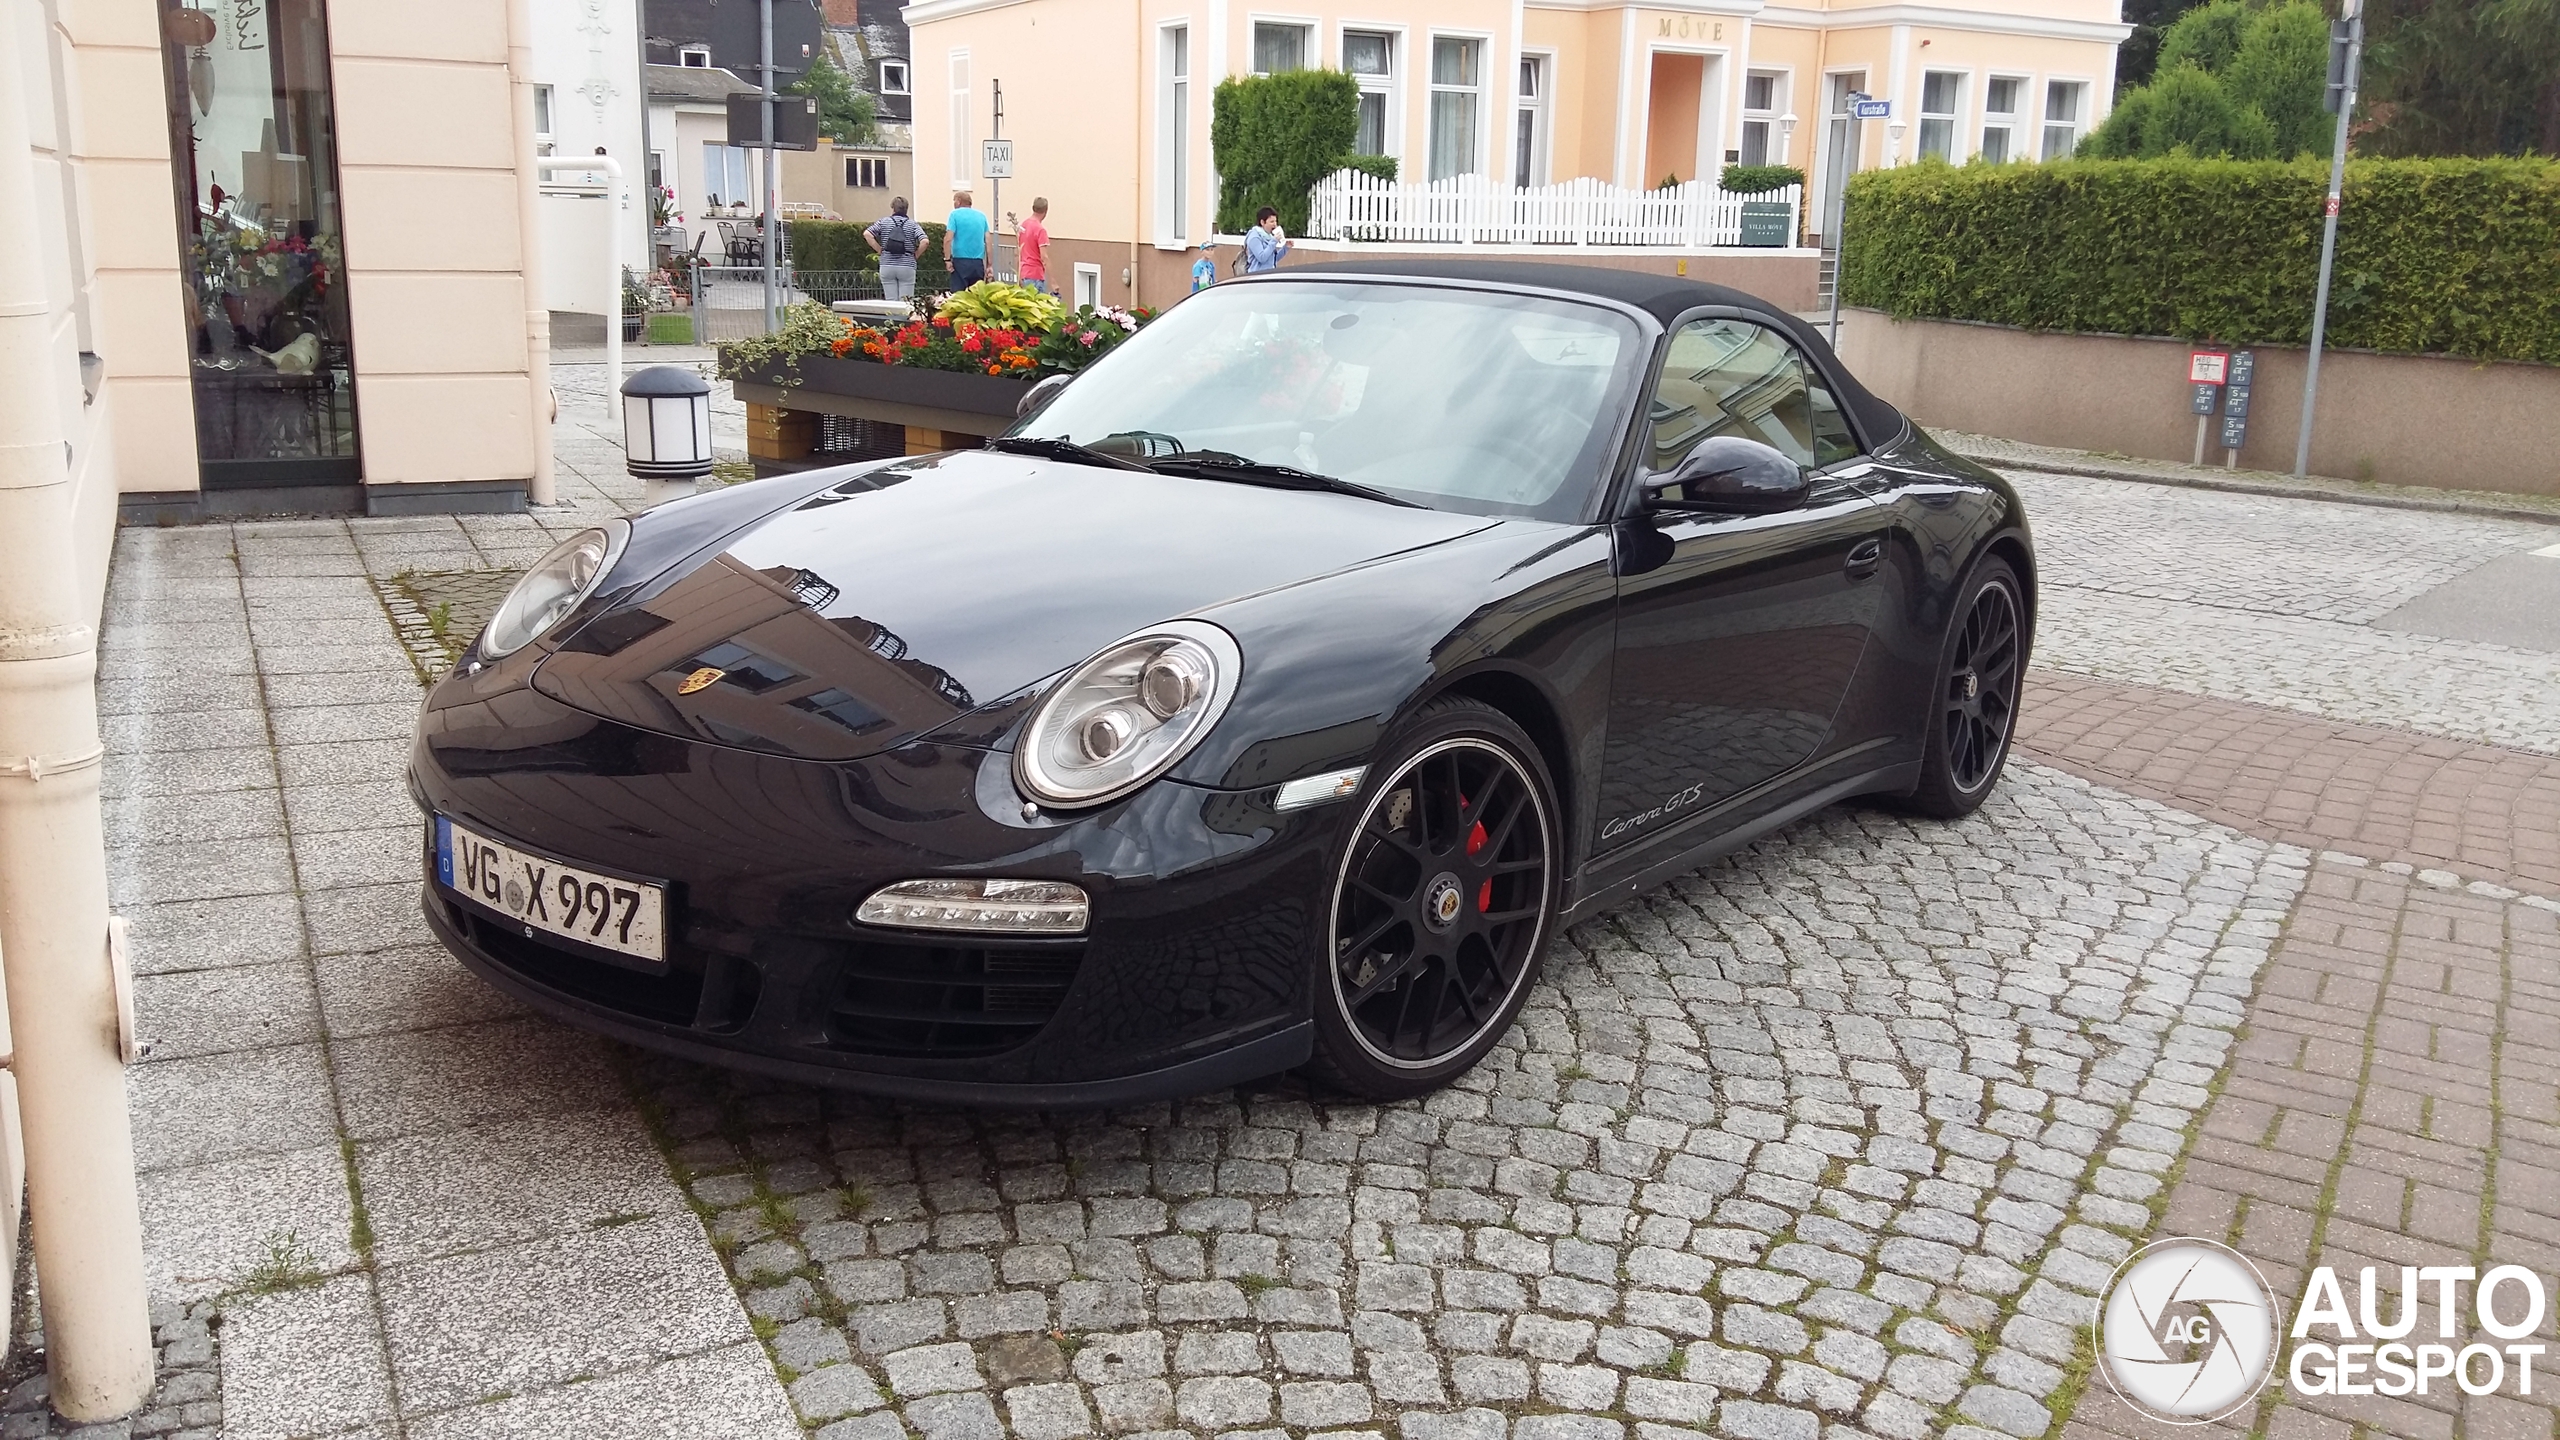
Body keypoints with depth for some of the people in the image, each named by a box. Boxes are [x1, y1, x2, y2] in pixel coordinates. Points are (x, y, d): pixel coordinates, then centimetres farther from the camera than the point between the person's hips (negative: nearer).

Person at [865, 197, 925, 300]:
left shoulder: (883, 222, 5)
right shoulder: (913, 224, 3)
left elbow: (867, 234, -5)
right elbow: (924, 241, -11)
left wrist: (879, 250, 3)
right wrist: (915, 255, 5)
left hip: (887, 266, 1)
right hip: (907, 267, -1)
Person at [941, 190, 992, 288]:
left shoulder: (955, 214, -1)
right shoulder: (981, 216, 11)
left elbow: (948, 239, -11)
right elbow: (988, 241, 8)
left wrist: (947, 259, -6)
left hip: (961, 261, -4)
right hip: (978, 263, 4)